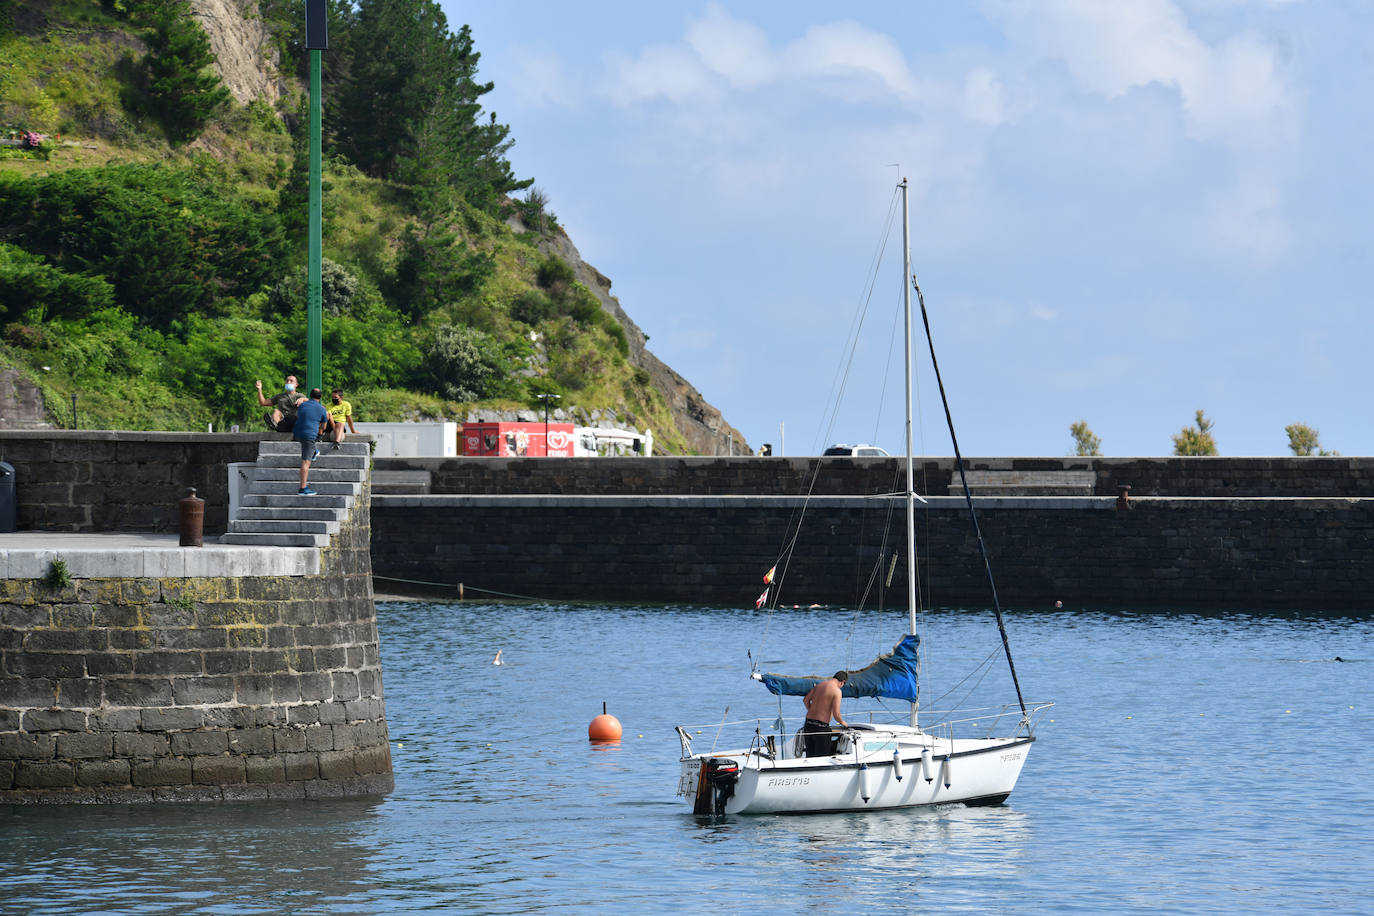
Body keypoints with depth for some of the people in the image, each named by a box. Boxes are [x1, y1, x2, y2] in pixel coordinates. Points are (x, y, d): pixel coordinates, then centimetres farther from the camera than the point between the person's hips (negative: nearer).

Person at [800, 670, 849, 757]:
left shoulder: (820, 684, 12)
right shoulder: (837, 691, -10)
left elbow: (805, 700, 21)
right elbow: (836, 714, -15)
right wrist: (843, 722, 6)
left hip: (808, 724, 7)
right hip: (821, 726, -7)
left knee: (810, 757, 13)